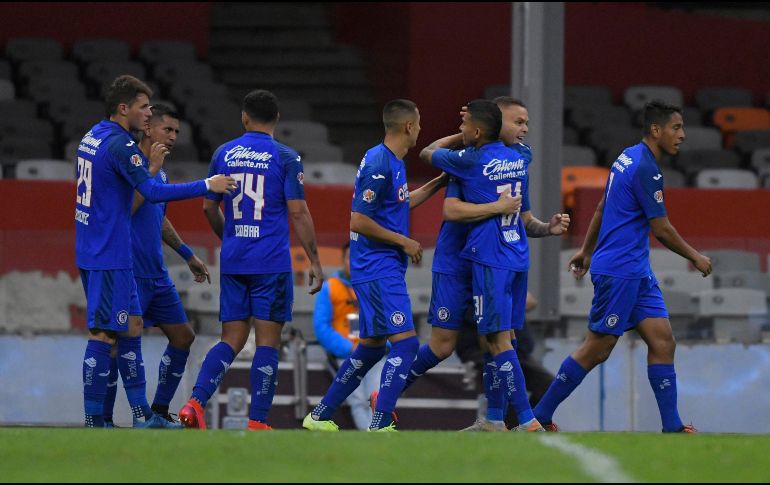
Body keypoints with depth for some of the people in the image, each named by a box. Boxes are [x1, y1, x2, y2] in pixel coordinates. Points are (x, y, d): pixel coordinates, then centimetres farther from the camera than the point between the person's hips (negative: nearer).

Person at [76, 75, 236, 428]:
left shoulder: (92, 137, 12)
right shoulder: (120, 145, -17)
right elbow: (152, 193, -23)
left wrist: (149, 164, 12)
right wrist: (207, 186, -18)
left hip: (92, 250, 10)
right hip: (109, 254, -10)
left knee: (131, 325, 13)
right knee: (104, 333, -7)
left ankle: (141, 414, 15)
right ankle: (93, 422, -5)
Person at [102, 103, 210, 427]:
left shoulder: (160, 172, 16)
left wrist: (188, 255, 31)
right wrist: (150, 173, -25)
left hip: (156, 275, 9)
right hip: (129, 273, -9)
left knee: (182, 337, 10)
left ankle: (159, 411, 20)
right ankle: (103, 420, -3)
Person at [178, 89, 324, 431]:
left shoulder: (224, 154, 7)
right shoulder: (286, 158, -5)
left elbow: (209, 207, 13)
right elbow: (298, 212, -8)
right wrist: (314, 261, -2)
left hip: (233, 261, 4)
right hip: (272, 262, -4)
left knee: (231, 340, 9)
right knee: (267, 342, 1)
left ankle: (196, 403, -9)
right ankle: (257, 422, -2)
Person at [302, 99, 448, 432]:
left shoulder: (393, 163, 13)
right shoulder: (379, 165, -18)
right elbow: (359, 221, -21)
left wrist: (439, 183, 29)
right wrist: (404, 242, -14)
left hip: (385, 269, 10)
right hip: (379, 268, -10)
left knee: (372, 345, 15)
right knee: (405, 341, -15)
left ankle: (320, 416, 22)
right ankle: (379, 426, -17)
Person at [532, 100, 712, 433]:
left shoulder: (629, 157, 12)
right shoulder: (645, 168, -18)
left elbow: (602, 208, 22)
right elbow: (662, 230, -14)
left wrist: (587, 250, 30)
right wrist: (695, 258, -1)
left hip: (636, 273, 10)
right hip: (619, 271, -10)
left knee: (662, 341, 2)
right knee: (596, 350, -4)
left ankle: (672, 427, 0)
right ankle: (541, 416, 5)